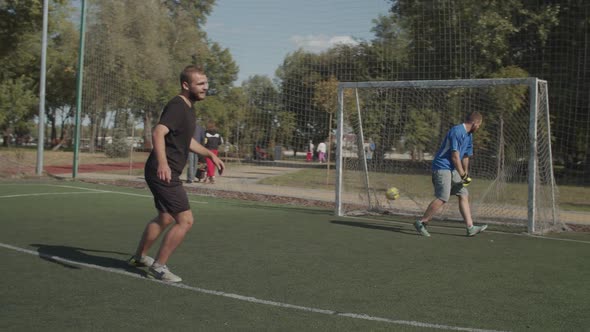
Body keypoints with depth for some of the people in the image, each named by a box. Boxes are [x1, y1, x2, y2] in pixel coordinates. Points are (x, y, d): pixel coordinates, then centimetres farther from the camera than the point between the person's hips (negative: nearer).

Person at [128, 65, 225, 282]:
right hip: (163, 173, -11)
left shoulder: (187, 108, 14)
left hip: (166, 174, 11)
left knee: (165, 218, 24)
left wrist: (210, 154, 32)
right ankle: (159, 267, 2)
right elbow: (158, 133, -35)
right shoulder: (177, 106, -18)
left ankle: (139, 257, 41)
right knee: (185, 220, -10)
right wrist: (162, 162, -49)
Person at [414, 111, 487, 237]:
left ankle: (470, 228, 4)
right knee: (442, 198, -15)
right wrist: (463, 175, -13)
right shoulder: (457, 132, -17)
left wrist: (465, 174, 19)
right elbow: (455, 157, -19)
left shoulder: (469, 136, 15)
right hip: (442, 167, -10)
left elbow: (465, 157, 23)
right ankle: (421, 223, -5)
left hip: (452, 170, 10)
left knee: (464, 195, 4)